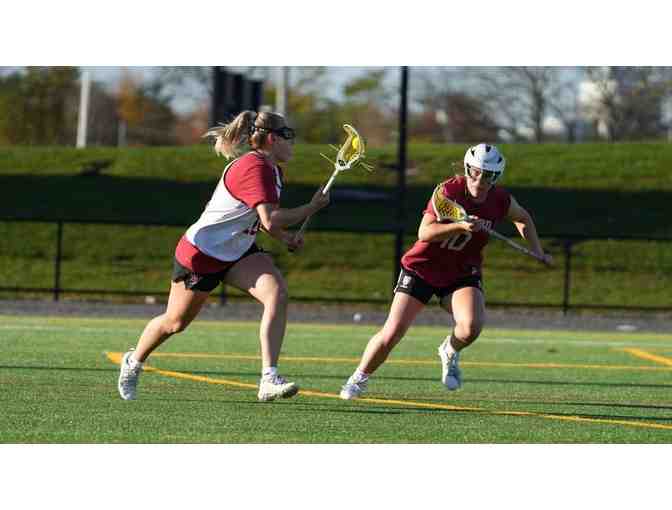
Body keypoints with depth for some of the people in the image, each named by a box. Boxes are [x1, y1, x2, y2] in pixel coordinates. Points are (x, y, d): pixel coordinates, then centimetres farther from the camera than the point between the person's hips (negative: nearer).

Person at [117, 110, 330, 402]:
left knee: (277, 293, -20)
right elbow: (271, 221, -36)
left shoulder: (272, 170, 5)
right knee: (175, 322, 10)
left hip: (238, 252, 8)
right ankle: (134, 362, 41)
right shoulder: (254, 168, -26)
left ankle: (269, 380, -26)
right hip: (201, 254, -8)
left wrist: (285, 238, 5)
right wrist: (312, 207, -24)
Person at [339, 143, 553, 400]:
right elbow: (424, 233, -27)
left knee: (472, 325, -27)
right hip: (422, 268, -2)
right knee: (392, 334, -8)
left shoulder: (501, 201, -6)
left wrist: (538, 252, 10)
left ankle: (450, 353, 8)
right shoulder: (449, 191, -19)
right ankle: (359, 379, 17)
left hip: (462, 273, 2)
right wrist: (460, 226, -40)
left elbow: (523, 218, 17)